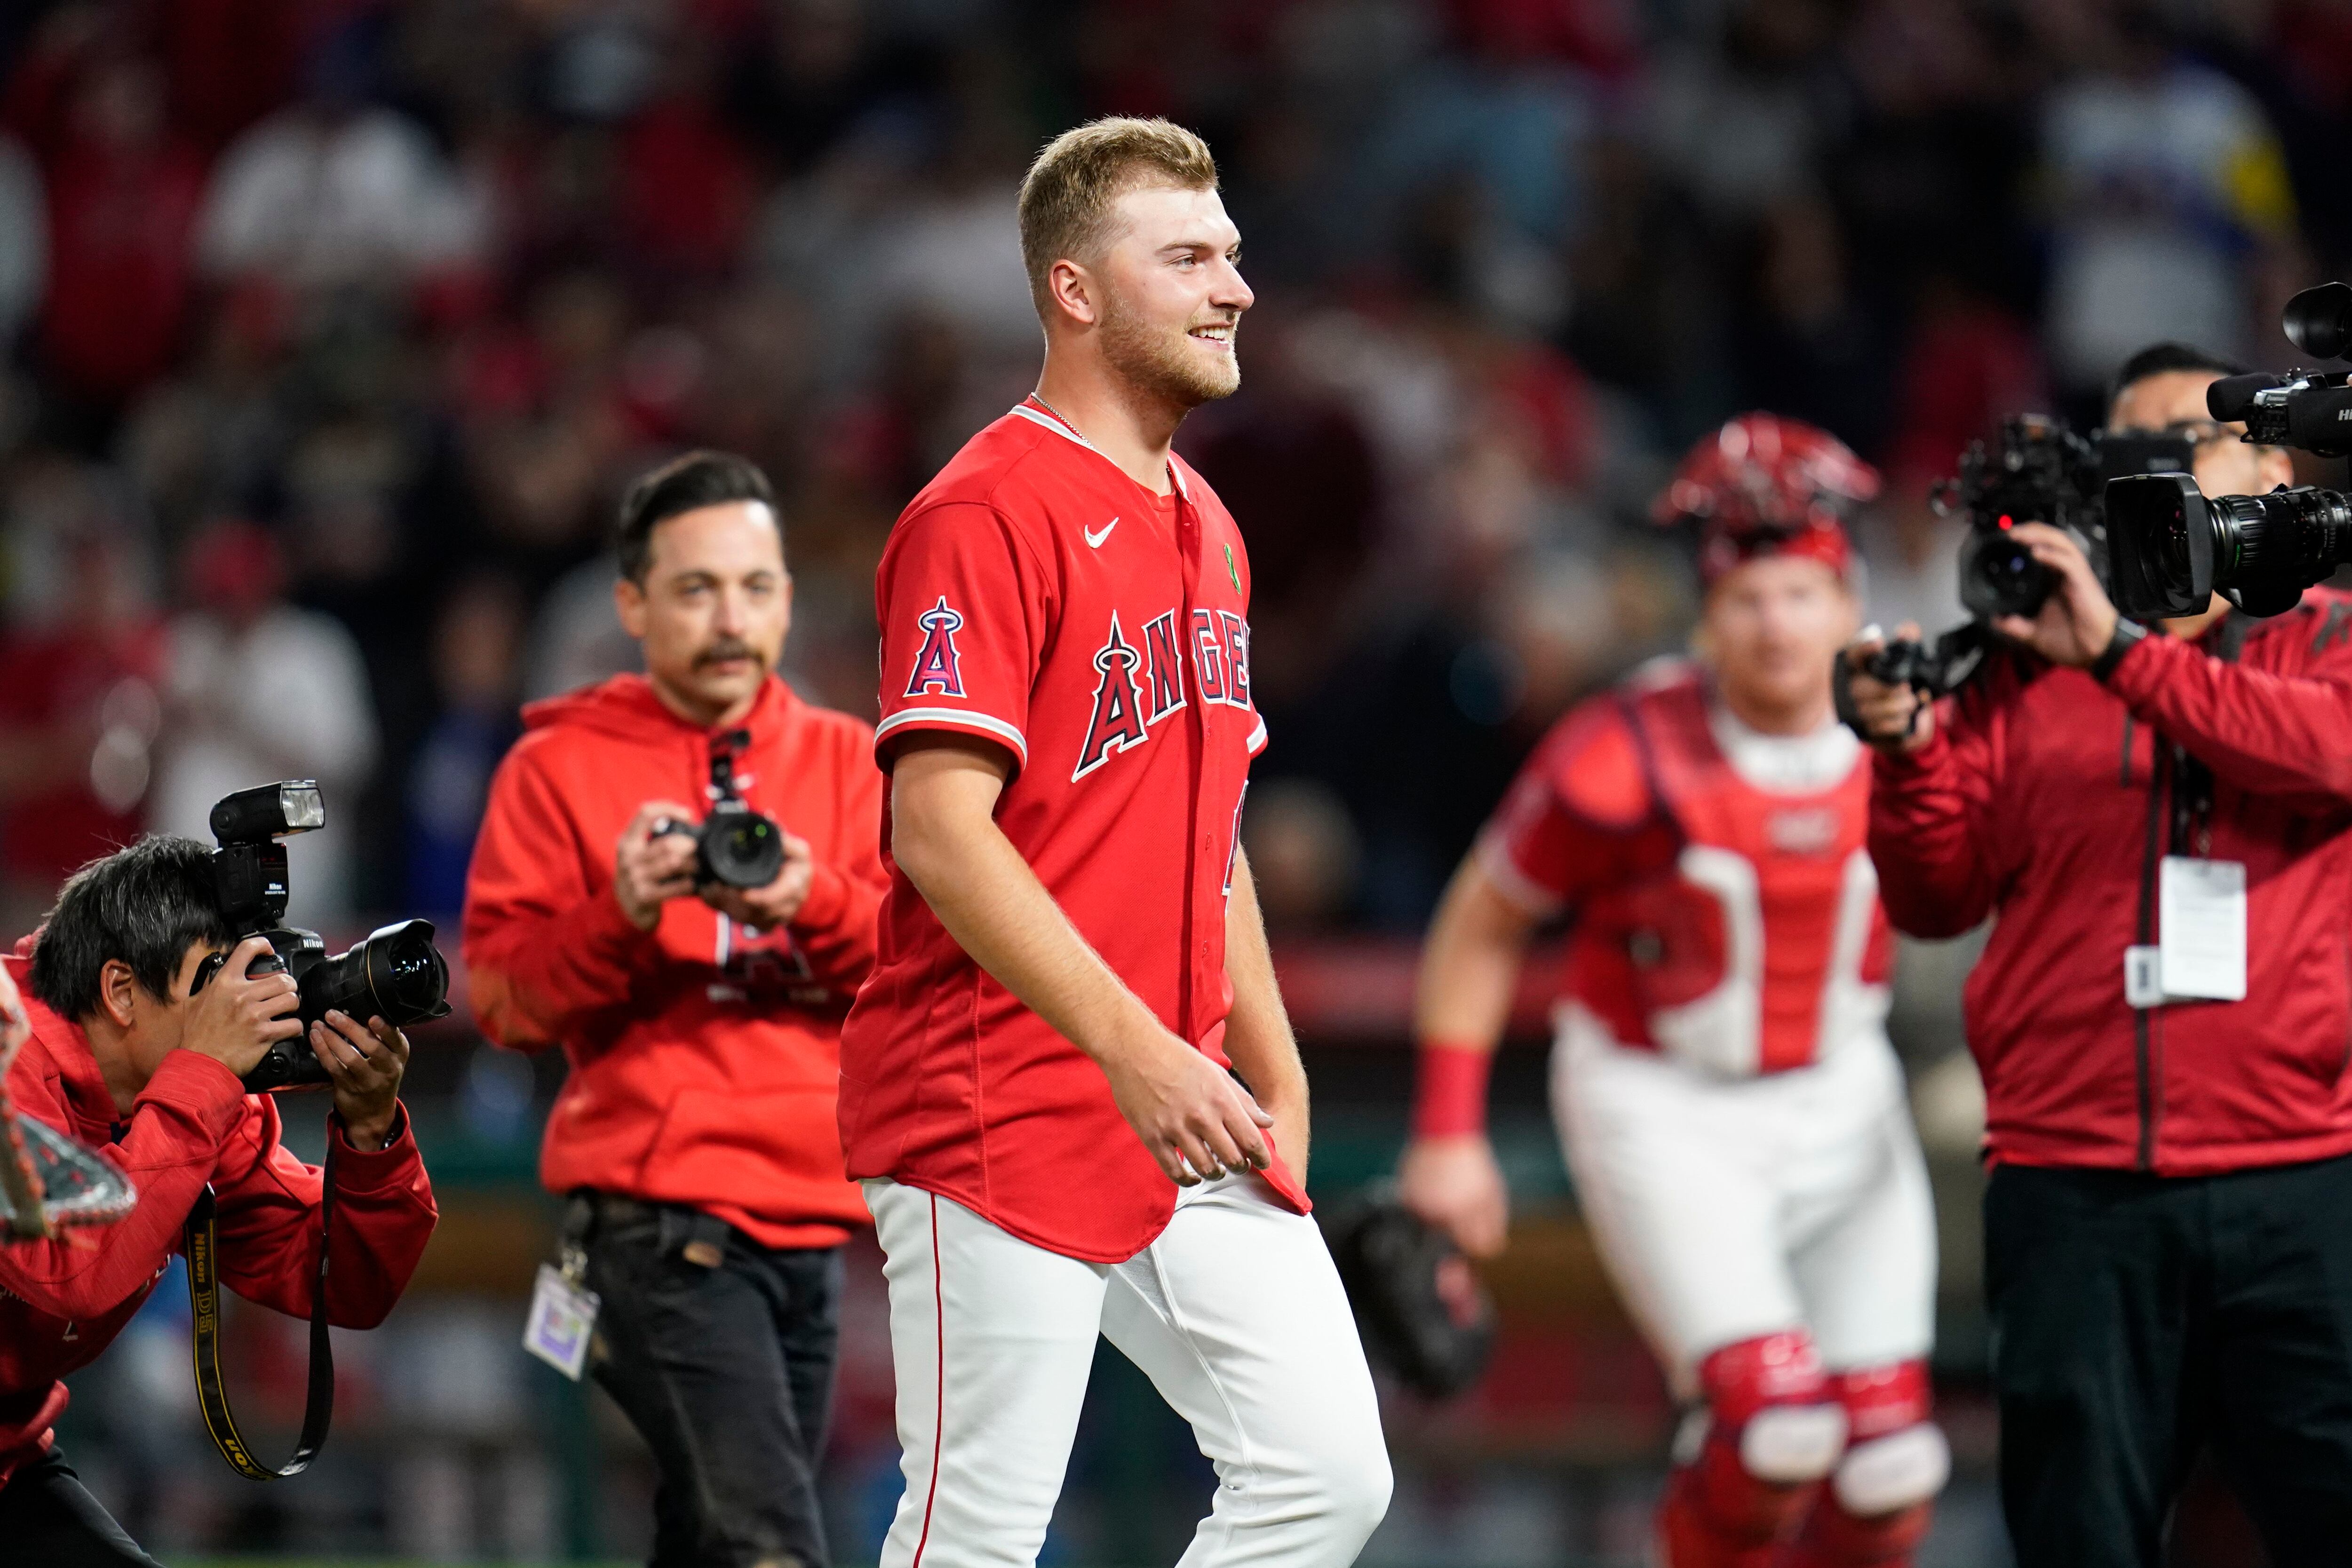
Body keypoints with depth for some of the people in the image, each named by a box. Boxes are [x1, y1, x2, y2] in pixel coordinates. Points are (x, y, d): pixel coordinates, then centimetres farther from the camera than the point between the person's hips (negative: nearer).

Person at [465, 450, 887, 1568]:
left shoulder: (846, 764, 14)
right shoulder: (559, 766, 3)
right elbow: (504, 996, -4)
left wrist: (814, 904, -18)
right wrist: (620, 913, -21)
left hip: (809, 1222, 5)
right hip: (660, 1219, -5)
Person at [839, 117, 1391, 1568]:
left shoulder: (1206, 527, 17)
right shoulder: (987, 512, -11)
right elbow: (941, 827, -19)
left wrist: (1276, 1080, 18)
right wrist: (1132, 1050, -25)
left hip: (1187, 1125, 8)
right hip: (998, 1115, -8)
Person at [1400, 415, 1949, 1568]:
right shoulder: (1627, 759, -18)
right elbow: (1478, 929, -4)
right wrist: (1448, 1135, -4)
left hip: (1840, 1108, 4)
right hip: (1660, 1112, -4)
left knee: (1886, 1475, -2)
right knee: (1776, 1429, -22)